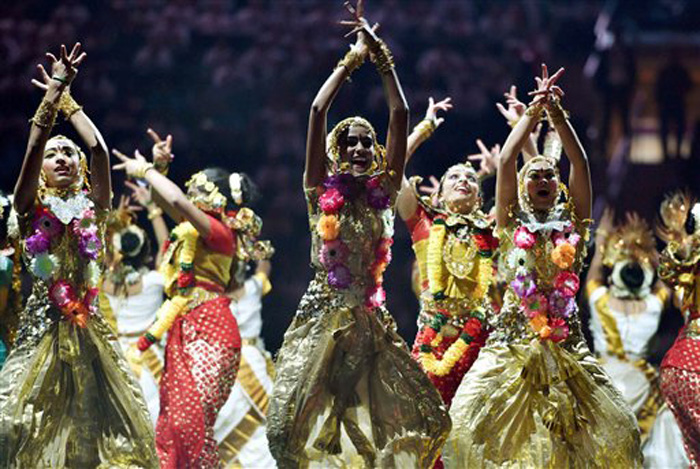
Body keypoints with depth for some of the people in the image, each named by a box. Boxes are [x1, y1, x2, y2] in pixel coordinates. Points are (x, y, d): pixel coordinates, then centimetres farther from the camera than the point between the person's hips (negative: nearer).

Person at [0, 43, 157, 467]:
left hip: (89, 327, 2)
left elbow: (99, 148, -2)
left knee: (100, 424, -3)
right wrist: (55, 89, -14)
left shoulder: (92, 208, 11)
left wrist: (67, 97, 5)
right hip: (44, 324, -2)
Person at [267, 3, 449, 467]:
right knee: (293, 428, -13)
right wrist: (353, 59, 2)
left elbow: (401, 116, 2)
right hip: (322, 317, -2)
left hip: (370, 321, 2)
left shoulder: (384, 190, 7)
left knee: (424, 423, -5)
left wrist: (382, 57, 2)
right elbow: (318, 111, -5)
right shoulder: (322, 191, 2)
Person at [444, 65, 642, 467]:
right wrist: (534, 112, -1)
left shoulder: (572, 222, 11)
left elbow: (580, 164, 2)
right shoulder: (512, 222, 9)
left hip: (565, 339, 1)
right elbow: (506, 160, -1)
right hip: (513, 335, -1)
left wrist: (557, 114, -2)